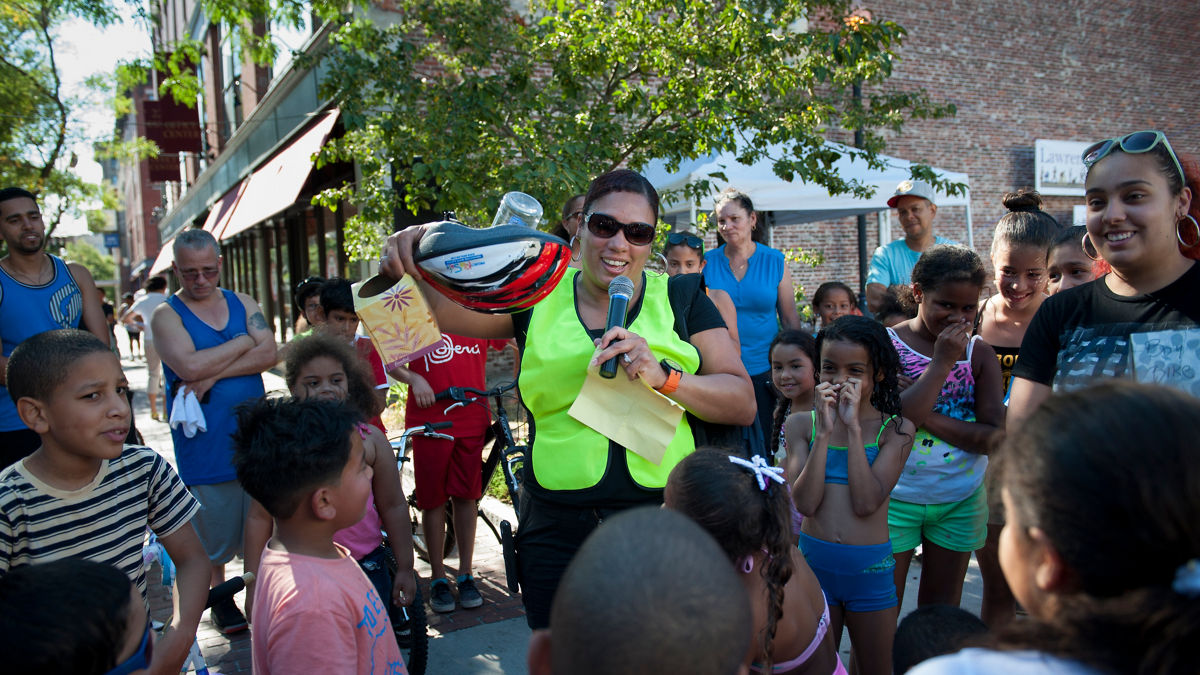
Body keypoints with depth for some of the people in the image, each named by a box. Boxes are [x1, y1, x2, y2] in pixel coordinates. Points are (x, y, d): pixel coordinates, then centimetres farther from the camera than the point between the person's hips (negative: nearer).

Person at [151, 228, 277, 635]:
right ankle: (220, 598, 27)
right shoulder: (167, 315, -4)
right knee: (213, 529, 8)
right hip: (204, 443, -3)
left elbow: (269, 353, -7)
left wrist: (213, 374, -17)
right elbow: (189, 366, -22)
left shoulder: (243, 304, 7)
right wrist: (242, 343, -11)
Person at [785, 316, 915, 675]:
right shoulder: (802, 424, -2)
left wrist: (853, 427, -18)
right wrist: (825, 431, -18)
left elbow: (866, 503, -18)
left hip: (870, 568, -1)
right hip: (813, 563, 1)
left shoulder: (896, 429, -5)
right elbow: (805, 503, -14)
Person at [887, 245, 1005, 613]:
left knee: (942, 614, 16)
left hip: (961, 500, 3)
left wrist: (926, 417, -18)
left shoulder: (979, 352, -1)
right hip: (897, 497, -3)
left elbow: (994, 437, -8)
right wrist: (942, 361, -21)